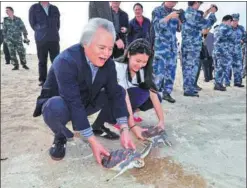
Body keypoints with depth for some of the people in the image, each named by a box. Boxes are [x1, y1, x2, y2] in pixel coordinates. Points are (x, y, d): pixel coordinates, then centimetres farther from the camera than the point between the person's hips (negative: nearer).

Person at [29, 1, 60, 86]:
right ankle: (42, 80, 10)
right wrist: (40, 32, 3)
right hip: (41, 39, -1)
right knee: (42, 61, 2)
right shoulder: (34, 8, 8)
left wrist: (54, 32, 7)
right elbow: (32, 23, 8)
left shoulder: (54, 8, 15)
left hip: (54, 39, 2)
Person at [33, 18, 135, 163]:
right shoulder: (66, 61, -34)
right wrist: (93, 141, -38)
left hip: (86, 103, 5)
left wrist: (124, 130, -25)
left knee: (120, 91, -9)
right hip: (61, 104, -5)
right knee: (55, 107, -40)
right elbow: (74, 104, -38)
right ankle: (60, 138, -6)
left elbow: (115, 94, -15)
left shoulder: (108, 63, -15)